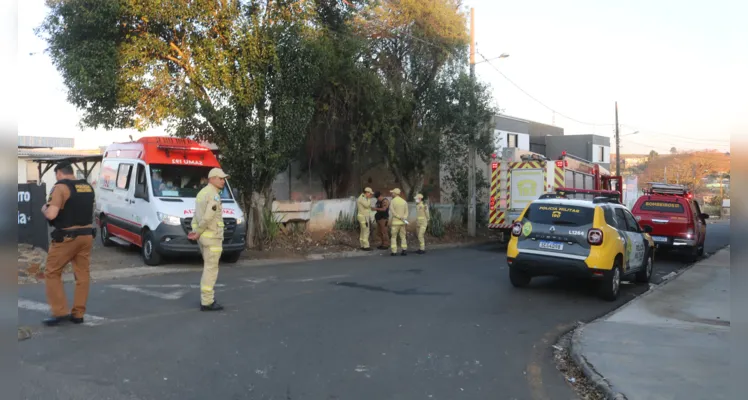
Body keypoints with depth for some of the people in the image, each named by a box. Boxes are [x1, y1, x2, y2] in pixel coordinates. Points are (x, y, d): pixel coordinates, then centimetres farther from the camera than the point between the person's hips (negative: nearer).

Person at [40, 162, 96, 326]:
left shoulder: (61, 187, -12)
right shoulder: (88, 187, 11)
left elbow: (51, 215, -19)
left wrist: (44, 209, 1)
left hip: (67, 237, -6)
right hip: (87, 235, 7)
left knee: (52, 273, 7)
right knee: (82, 275, 9)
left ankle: (60, 312, 3)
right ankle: (78, 313, 14)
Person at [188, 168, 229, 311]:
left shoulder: (202, 193, 16)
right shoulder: (214, 196, -17)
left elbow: (197, 216, 13)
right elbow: (207, 218, -25)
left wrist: (195, 232, 1)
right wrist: (198, 233, -13)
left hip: (203, 236, 10)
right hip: (212, 237, -10)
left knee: (209, 267, 19)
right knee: (211, 269, -5)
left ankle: (207, 297, 25)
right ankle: (207, 302, -2)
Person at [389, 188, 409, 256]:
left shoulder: (393, 201, -5)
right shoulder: (404, 201, 8)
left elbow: (393, 212, -14)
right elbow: (406, 212, 1)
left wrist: (400, 217, -10)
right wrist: (404, 219, -6)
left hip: (395, 222, -4)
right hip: (402, 222, 4)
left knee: (393, 237, 3)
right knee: (403, 236, 10)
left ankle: (394, 251, -3)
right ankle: (404, 250, 4)